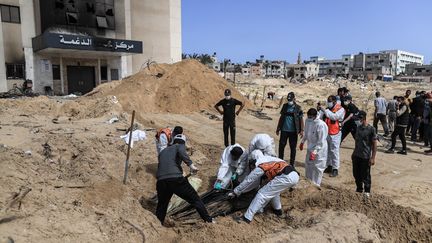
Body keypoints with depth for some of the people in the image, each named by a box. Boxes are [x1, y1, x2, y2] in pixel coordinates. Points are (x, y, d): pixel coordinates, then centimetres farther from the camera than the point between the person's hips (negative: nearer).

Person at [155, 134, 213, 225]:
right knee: (195, 199, 8)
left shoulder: (163, 151, 29)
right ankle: (209, 220, 11)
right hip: (176, 179, -5)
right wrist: (191, 165, -20)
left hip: (161, 181, 5)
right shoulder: (180, 146, 13)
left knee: (161, 205, 24)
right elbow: (182, 152, -12)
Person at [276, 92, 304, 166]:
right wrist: (278, 128, 12)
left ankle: (292, 164, 16)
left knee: (293, 148, 5)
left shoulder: (298, 108, -1)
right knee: (281, 146, 4)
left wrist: (301, 130, -11)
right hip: (284, 130, 3)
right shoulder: (285, 106, 8)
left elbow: (301, 119, -1)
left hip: (293, 131, -2)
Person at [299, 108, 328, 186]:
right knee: (308, 166, 19)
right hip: (310, 148, 8)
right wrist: (302, 142, 21)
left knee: (317, 169, 3)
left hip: (319, 150, -8)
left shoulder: (321, 125, -27)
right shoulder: (308, 121, -4)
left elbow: (321, 142, -26)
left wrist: (314, 152, -29)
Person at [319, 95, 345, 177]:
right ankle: (329, 166, 26)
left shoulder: (340, 109, -7)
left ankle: (335, 169, 4)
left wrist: (325, 110, -25)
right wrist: (319, 110, -10)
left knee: (334, 151, -4)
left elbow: (334, 116, -24)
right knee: (327, 150, 13)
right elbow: (320, 117, 7)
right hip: (326, 133, 6)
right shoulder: (327, 109, 10)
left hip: (335, 134, -6)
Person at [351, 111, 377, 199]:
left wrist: (373, 157, -14)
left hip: (366, 157, -6)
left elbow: (374, 144, -12)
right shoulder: (358, 127, 5)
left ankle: (367, 192, 23)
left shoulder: (371, 129, -14)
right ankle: (359, 189, 34)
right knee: (356, 174, 15)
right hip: (356, 155, 6)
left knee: (365, 175, 5)